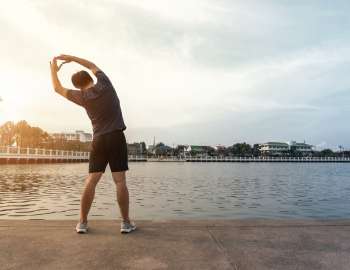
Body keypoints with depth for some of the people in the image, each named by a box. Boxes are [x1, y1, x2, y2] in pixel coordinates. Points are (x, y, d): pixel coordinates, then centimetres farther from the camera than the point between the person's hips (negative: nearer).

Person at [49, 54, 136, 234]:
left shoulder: (82, 96, 2)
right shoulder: (104, 83, 3)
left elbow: (58, 89, 18)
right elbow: (93, 67, 23)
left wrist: (53, 69, 33)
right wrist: (72, 58, 29)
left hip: (99, 140, 1)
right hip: (117, 137, 0)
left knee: (91, 181, 6)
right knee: (120, 181, -3)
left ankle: (82, 222, 10)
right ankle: (126, 222, 2)